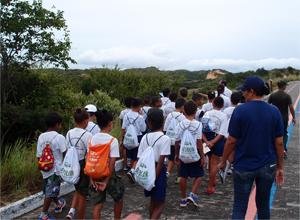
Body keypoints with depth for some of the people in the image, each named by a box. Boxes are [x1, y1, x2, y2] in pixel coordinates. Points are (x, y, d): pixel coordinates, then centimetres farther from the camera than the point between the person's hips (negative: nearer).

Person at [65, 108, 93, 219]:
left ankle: (72, 211, 10)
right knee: (82, 194, 11)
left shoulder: (69, 133, -1)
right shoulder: (87, 135, -18)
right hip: (83, 166, -5)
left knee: (78, 190, 26)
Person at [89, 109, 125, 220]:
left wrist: (91, 178, 1)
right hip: (108, 175, -4)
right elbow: (112, 163, -19)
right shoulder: (113, 140, -16)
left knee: (97, 205, 11)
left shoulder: (93, 139, -2)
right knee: (118, 198, 21)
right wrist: (106, 181, -12)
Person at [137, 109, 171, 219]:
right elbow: (160, 161, -18)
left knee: (153, 200, 23)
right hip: (158, 172, -5)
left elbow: (140, 158, 1)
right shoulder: (165, 138, -13)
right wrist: (155, 176, -13)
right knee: (160, 204, 5)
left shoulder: (145, 137, 0)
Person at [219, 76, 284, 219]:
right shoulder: (274, 111, -4)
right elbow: (279, 142, -2)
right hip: (267, 166, 3)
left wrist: (223, 161, 2)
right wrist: (280, 167, 8)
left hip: (244, 166, -3)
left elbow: (231, 141, -11)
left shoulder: (240, 110, -13)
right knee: (263, 204, 19)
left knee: (239, 207, 5)